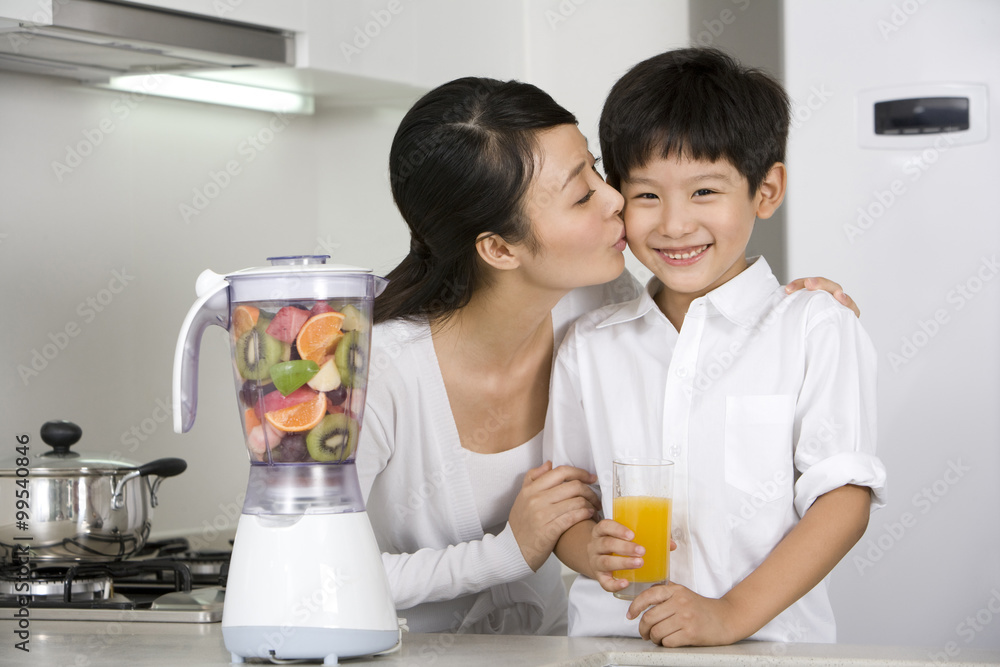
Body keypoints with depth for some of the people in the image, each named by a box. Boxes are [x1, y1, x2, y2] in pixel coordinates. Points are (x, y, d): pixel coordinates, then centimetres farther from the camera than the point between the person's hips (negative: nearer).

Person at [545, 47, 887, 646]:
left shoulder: (815, 330, 5)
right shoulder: (590, 346, 16)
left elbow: (844, 499, -3)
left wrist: (732, 614, -14)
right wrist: (589, 548, -4)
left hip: (767, 643, -3)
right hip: (613, 637, 3)